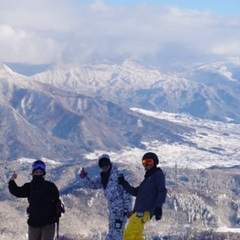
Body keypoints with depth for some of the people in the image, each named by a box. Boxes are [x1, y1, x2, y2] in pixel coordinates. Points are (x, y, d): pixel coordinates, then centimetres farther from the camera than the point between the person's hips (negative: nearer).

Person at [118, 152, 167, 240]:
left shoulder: (158, 174, 2)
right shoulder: (148, 177, 27)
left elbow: (162, 191, -9)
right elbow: (136, 192, 29)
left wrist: (158, 207, -20)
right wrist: (124, 183, 21)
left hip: (144, 211, -9)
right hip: (140, 211, 9)